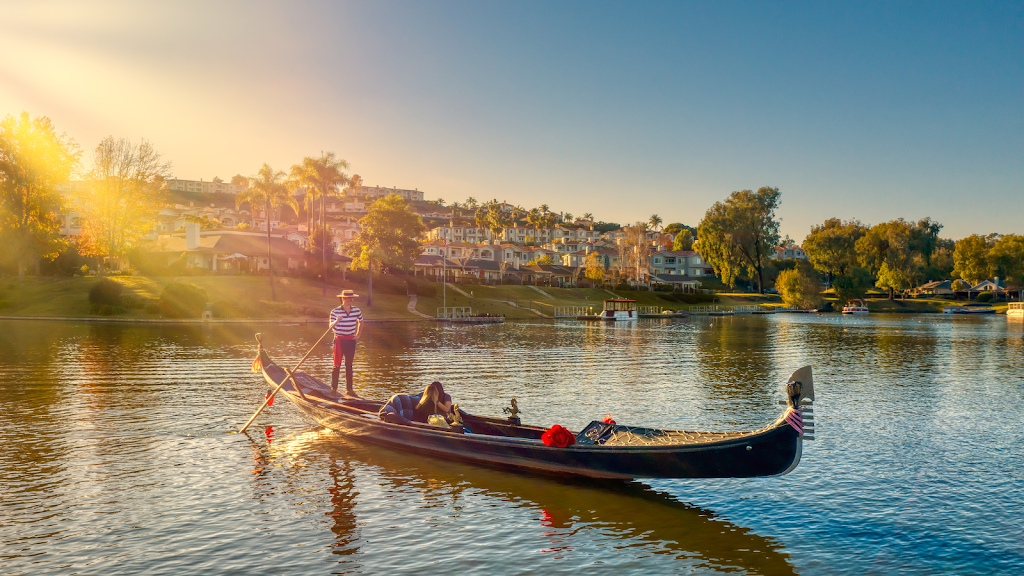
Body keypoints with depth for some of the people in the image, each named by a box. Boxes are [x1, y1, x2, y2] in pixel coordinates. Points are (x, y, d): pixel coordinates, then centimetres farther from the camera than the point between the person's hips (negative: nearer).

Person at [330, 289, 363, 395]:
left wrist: (358, 335, 12)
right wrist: (336, 321, -29)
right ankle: (333, 388, 7)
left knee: (349, 365, 8)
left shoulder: (356, 310, 1)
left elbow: (360, 322, 19)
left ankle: (349, 389, 12)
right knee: (337, 365, -2)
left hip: (351, 340, 3)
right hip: (339, 340, -3)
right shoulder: (335, 311, -9)